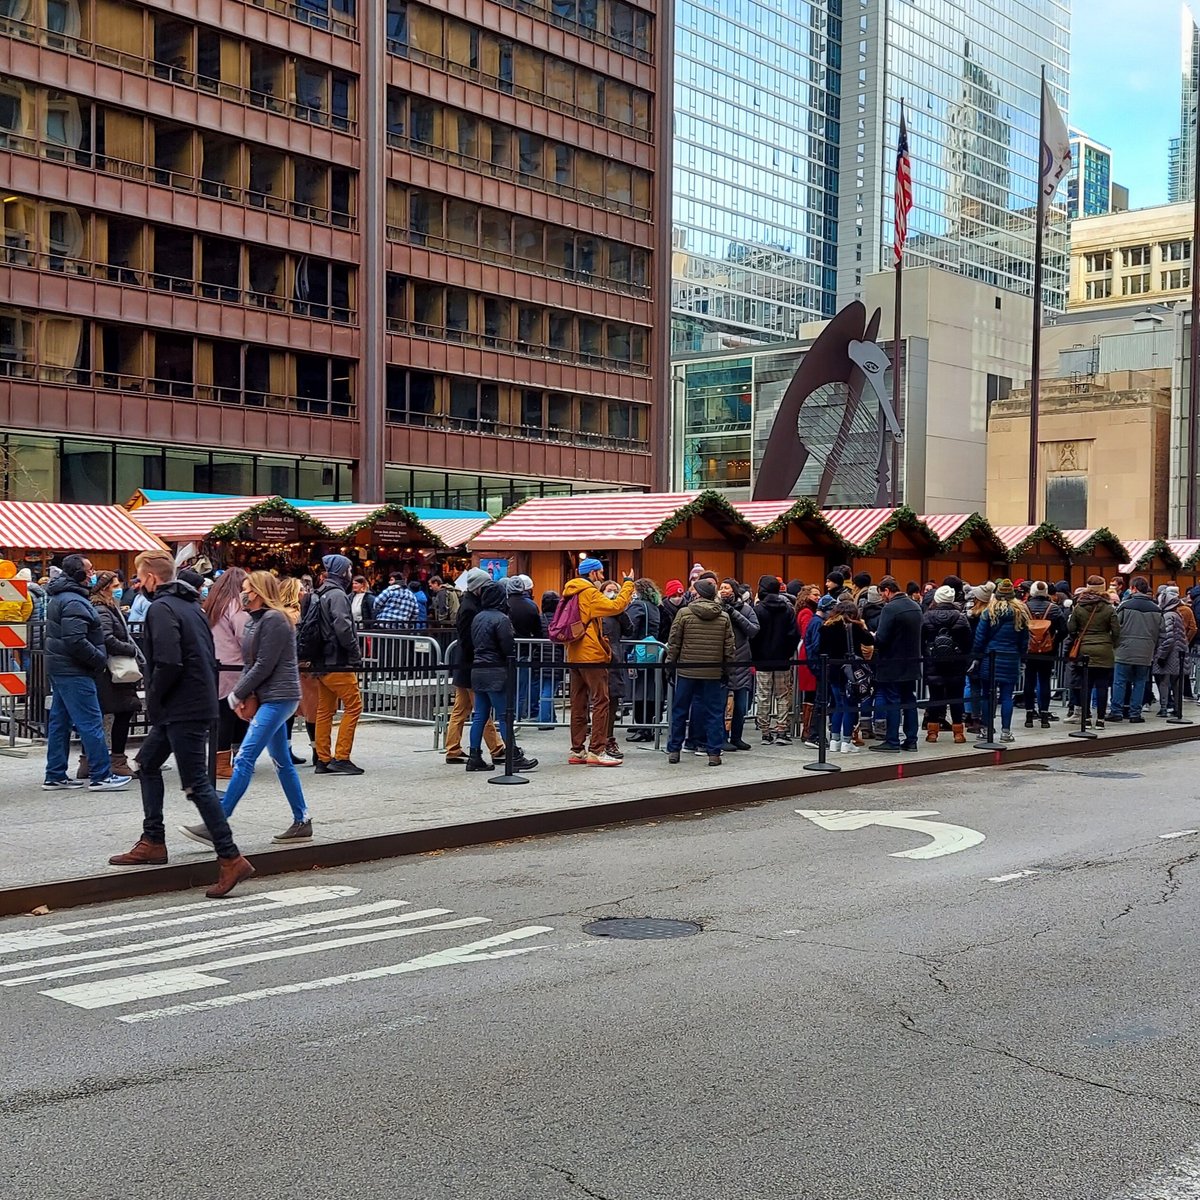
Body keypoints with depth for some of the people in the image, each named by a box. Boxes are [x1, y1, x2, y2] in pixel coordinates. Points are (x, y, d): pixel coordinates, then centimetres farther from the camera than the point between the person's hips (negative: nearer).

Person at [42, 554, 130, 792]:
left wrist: (98, 658, 15)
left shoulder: (59, 598, 16)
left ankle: (55, 776, 16)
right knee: (91, 722, -7)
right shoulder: (74, 602, -18)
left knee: (59, 722, 12)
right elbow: (75, 641, -26)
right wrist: (101, 659, -14)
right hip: (74, 671, -11)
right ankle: (101, 776, -6)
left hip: (59, 668, 11)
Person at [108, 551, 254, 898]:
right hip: (199, 702, 10)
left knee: (196, 784, -9)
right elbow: (209, 656, 18)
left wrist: (153, 701, -8)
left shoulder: (161, 608, -13)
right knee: (147, 763, 22)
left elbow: (168, 663, -24)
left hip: (182, 709, -10)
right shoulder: (190, 604, 15)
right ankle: (153, 843, 27)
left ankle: (231, 859, -10)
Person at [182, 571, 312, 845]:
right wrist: (241, 692, 1)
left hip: (278, 698, -10)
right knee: (282, 761, 12)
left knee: (244, 758, -13)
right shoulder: (257, 620, 16)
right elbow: (250, 664, 17)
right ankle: (302, 822, 18)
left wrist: (238, 694, -9)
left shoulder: (273, 620, -13)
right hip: (270, 699, 10)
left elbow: (264, 666, -17)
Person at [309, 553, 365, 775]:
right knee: (353, 705, -6)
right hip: (338, 664, -10)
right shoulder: (337, 594, -12)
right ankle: (341, 758, -8)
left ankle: (323, 760, 14)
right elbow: (343, 628, -22)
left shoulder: (317, 595, 16)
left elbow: (304, 625, 20)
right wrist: (356, 655, -11)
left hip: (321, 663, 10)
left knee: (325, 710, 11)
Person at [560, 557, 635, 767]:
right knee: (600, 702, -5)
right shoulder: (590, 593, -11)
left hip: (574, 656, 9)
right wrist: (628, 584, -11)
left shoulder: (571, 594, 15)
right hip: (592, 656, -9)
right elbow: (615, 606, -21)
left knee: (579, 704, 10)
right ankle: (596, 751, -9)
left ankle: (577, 751, 11)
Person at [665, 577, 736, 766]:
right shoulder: (724, 617, 1)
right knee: (714, 712, 7)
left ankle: (673, 750, 15)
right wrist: (727, 669, 11)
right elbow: (730, 646, 3)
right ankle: (714, 753, 5)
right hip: (713, 672, 1)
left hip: (686, 669, -1)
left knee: (680, 710, 10)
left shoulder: (684, 614, -6)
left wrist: (671, 663, 7)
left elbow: (674, 642, -4)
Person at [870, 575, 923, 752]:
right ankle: (911, 740, 16)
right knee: (909, 701, 12)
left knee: (892, 702, -2)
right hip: (911, 663, 8)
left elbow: (881, 639, -22)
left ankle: (892, 741, 1)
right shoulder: (915, 606, 8)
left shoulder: (890, 608, -17)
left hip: (892, 665, -7)